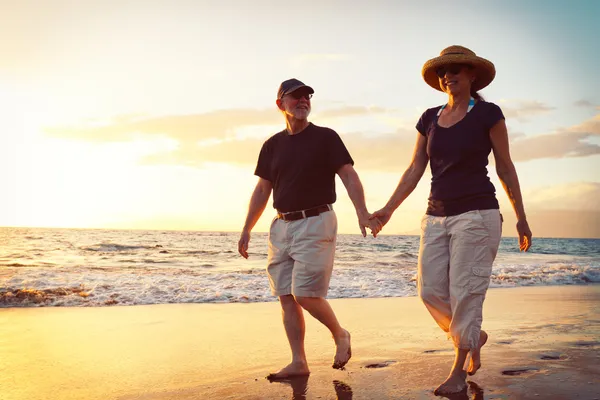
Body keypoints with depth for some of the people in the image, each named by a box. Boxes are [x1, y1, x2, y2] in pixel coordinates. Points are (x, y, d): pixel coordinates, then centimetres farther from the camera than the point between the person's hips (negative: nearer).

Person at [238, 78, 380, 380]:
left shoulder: (325, 137, 1)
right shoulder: (272, 145, 12)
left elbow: (348, 175, -7)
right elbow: (262, 190, 16)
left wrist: (362, 213, -21)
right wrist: (247, 229, 13)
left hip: (316, 222, -5)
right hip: (282, 225, 5)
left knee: (305, 293, -12)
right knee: (286, 296, 2)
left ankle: (340, 335, 15)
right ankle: (298, 363, 10)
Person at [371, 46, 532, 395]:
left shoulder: (487, 113, -2)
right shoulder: (430, 119, 11)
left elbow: (505, 168, 1)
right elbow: (415, 170, 9)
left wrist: (521, 218, 2)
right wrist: (389, 209, 0)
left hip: (476, 214, -5)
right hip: (437, 216, 5)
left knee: (466, 292, -5)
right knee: (431, 290, 0)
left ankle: (459, 371, 8)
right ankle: (474, 336, 27)